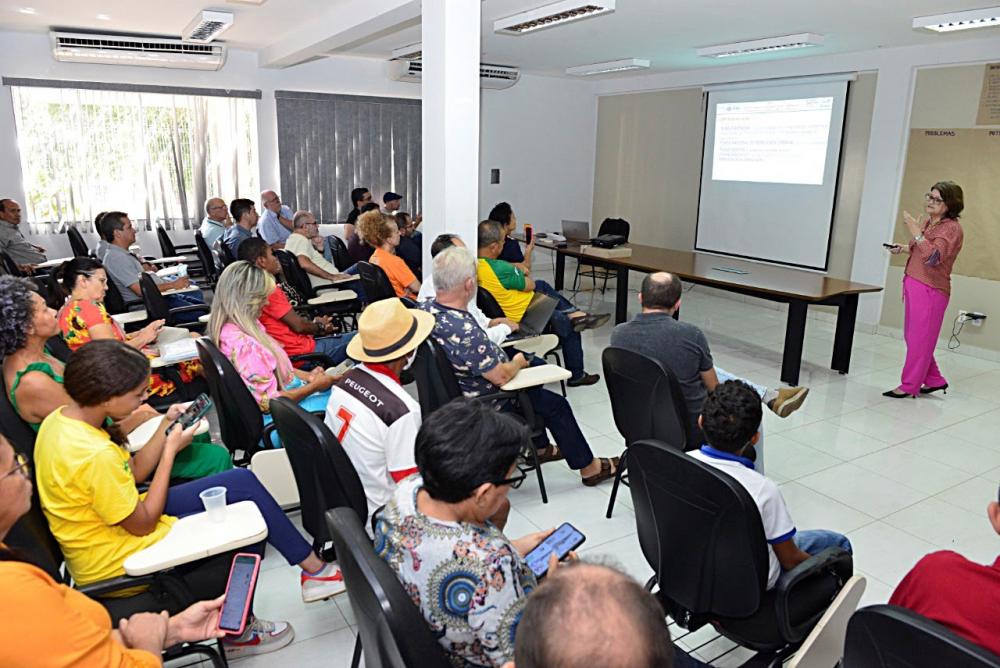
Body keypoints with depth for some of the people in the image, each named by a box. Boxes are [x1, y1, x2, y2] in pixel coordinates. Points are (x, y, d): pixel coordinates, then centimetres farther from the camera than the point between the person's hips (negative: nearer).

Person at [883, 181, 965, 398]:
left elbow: (933, 256, -25)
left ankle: (909, 386, 9)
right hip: (913, 285, 9)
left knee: (919, 340, -1)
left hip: (930, 291, -9)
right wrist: (902, 249, 10)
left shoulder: (952, 228, -12)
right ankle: (934, 380, 28)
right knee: (912, 337, 15)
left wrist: (915, 231, -27)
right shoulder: (926, 223, 12)